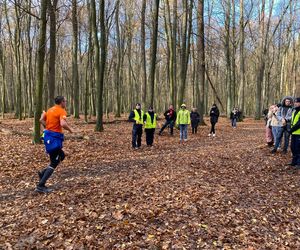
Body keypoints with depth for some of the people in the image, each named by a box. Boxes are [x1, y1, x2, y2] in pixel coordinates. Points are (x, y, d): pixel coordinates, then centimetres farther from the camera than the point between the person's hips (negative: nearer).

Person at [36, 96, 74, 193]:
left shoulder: (50, 110, 14)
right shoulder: (62, 111, -13)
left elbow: (41, 120, 17)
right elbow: (63, 124, -27)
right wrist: (70, 129, -10)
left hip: (48, 136, 9)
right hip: (54, 138, -9)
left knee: (61, 156, 23)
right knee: (54, 163, -1)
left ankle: (43, 173, 17)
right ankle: (40, 186, 0)